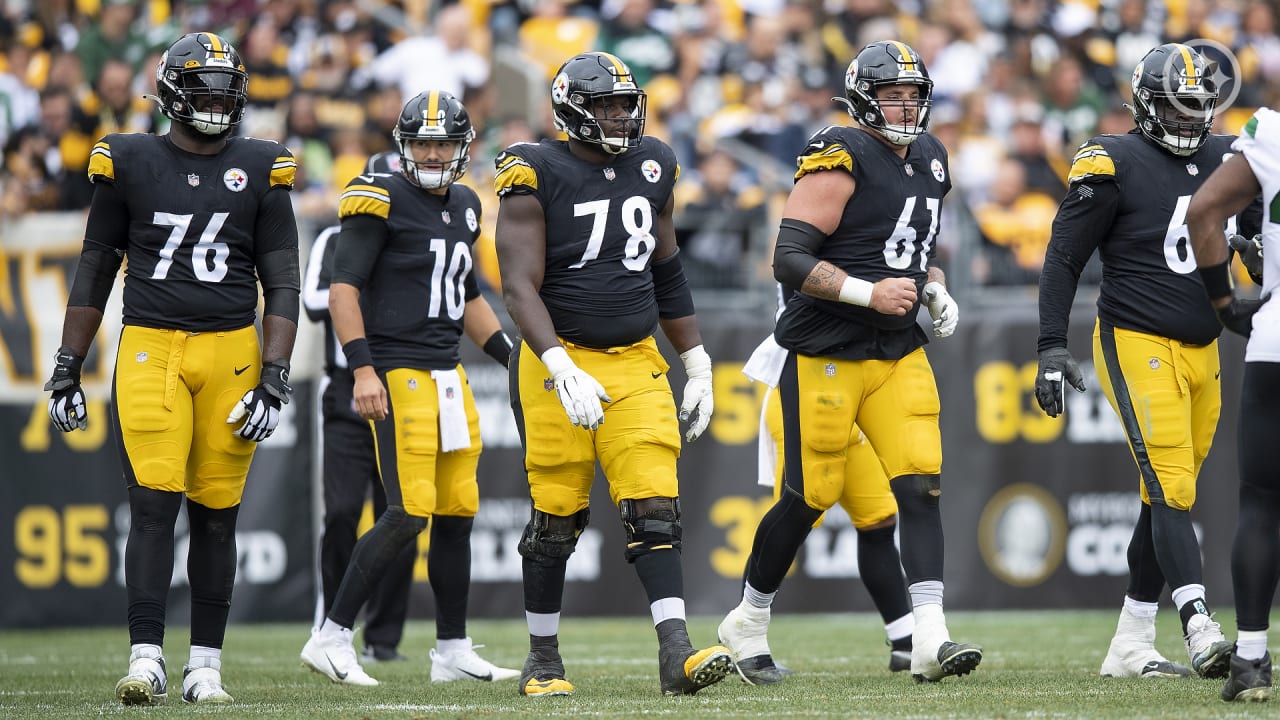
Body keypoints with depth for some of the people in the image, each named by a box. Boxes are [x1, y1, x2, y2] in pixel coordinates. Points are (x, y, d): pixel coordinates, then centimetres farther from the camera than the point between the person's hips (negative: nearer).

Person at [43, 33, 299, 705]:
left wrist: (274, 380, -4)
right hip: (149, 347, -1)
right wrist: (67, 367, 7)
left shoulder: (259, 170, 5)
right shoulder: (129, 162, 4)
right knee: (153, 504, -11)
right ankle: (146, 659, -12)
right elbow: (95, 271, 11)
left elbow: (282, 284, 5)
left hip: (231, 352, 1)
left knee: (215, 514, 4)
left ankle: (204, 667, 11)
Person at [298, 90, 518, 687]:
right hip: (398, 374, -8)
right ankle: (331, 638, -8)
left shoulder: (464, 207, 16)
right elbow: (344, 287, -12)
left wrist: (516, 357, 21)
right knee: (410, 512, -14)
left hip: (448, 376, 8)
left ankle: (453, 651, 15)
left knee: (457, 513, 7)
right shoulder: (382, 200, -8)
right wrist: (363, 368, -20)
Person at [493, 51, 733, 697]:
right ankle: (543, 660, 17)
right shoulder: (537, 177, -10)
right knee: (556, 514, 3)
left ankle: (677, 655, -13)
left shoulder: (652, 168, 7)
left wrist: (699, 369, 17)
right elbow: (520, 286, -16)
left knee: (654, 508, -7)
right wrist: (564, 371, -28)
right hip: (558, 362, -4)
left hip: (636, 362, 4)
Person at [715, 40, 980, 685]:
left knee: (921, 485, -9)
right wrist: (869, 293, -24)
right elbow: (790, 260, -19)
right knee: (808, 497, 2)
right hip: (826, 356, -6)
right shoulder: (841, 159, -14)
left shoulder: (928, 161, 11)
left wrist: (936, 292, 7)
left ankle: (929, 639, -15)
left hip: (899, 354, 6)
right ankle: (748, 621, 24)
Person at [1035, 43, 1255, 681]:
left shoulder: (1221, 160, 10)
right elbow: (1064, 257, -5)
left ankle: (1130, 645, 13)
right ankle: (1201, 632, -25)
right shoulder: (1114, 163, -8)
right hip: (1137, 343, -7)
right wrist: (1052, 347, -10)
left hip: (1200, 352, 7)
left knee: (1167, 500, 8)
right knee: (1170, 490, -16)